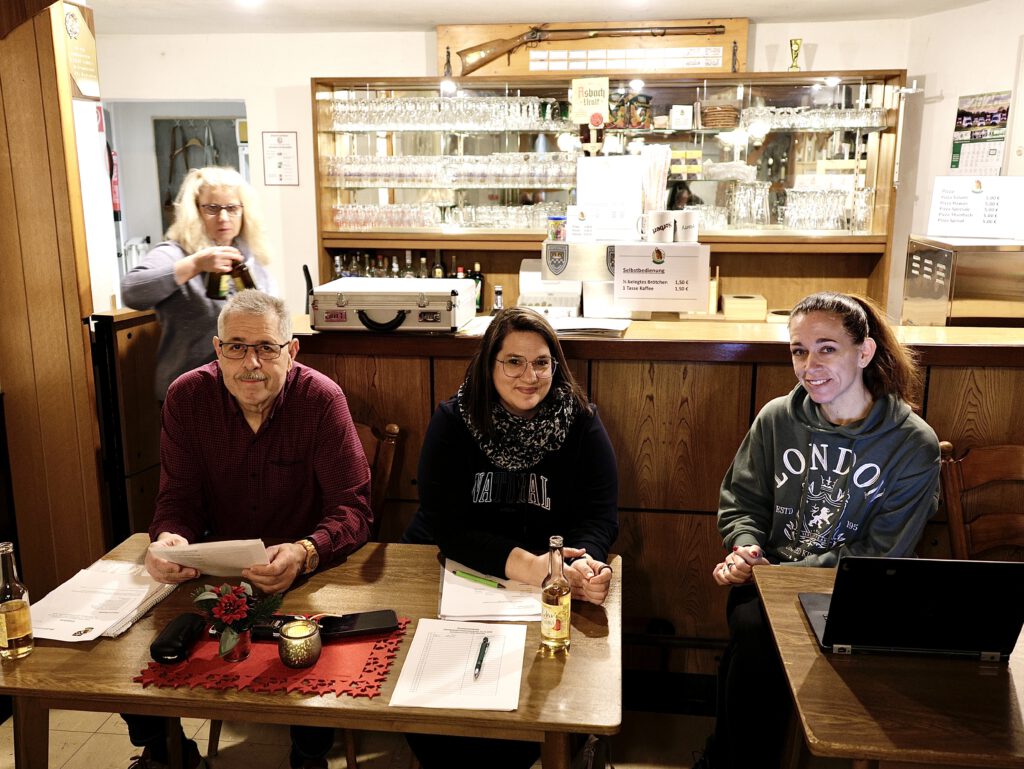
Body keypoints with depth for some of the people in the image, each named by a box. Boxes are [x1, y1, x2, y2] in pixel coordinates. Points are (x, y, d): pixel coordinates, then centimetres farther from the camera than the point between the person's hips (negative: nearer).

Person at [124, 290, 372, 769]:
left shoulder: (322, 400, -15)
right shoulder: (187, 397, -7)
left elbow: (353, 508, -18)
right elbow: (178, 499, -3)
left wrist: (305, 553, -39)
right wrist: (168, 540, -28)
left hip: (308, 570, -3)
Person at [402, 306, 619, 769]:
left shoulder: (580, 422, -5)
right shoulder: (453, 420, -8)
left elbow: (600, 516, -8)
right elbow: (444, 523, -16)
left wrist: (584, 564, -32)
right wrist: (525, 565, -30)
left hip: (551, 582, 1)